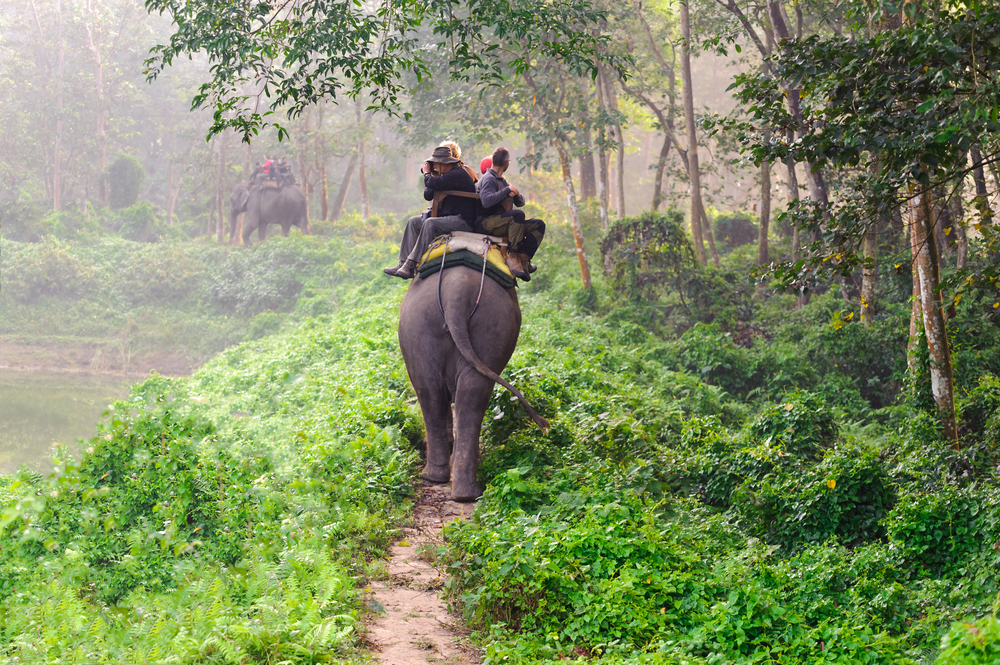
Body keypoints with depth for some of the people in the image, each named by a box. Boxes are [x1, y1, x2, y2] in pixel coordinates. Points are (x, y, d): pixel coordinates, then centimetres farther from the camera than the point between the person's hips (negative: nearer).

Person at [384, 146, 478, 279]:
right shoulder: (447, 175, 17)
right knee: (413, 221, 5)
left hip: (462, 220, -11)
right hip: (447, 217, 11)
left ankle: (410, 265, -34)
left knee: (430, 223, -32)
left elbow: (432, 184, -28)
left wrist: (427, 173, -6)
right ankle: (404, 262, -5)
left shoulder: (458, 174, -16)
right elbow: (428, 196, 18)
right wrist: (433, 176, 3)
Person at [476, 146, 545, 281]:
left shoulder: (502, 181, 23)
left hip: (502, 223, 10)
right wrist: (507, 190, -19)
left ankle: (523, 258, -17)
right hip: (485, 223, -9)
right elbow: (486, 201, -26)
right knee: (518, 214, -35)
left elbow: (520, 202, 21)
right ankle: (512, 256, -32)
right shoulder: (488, 179, -6)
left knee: (539, 225, 0)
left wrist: (515, 194, -2)